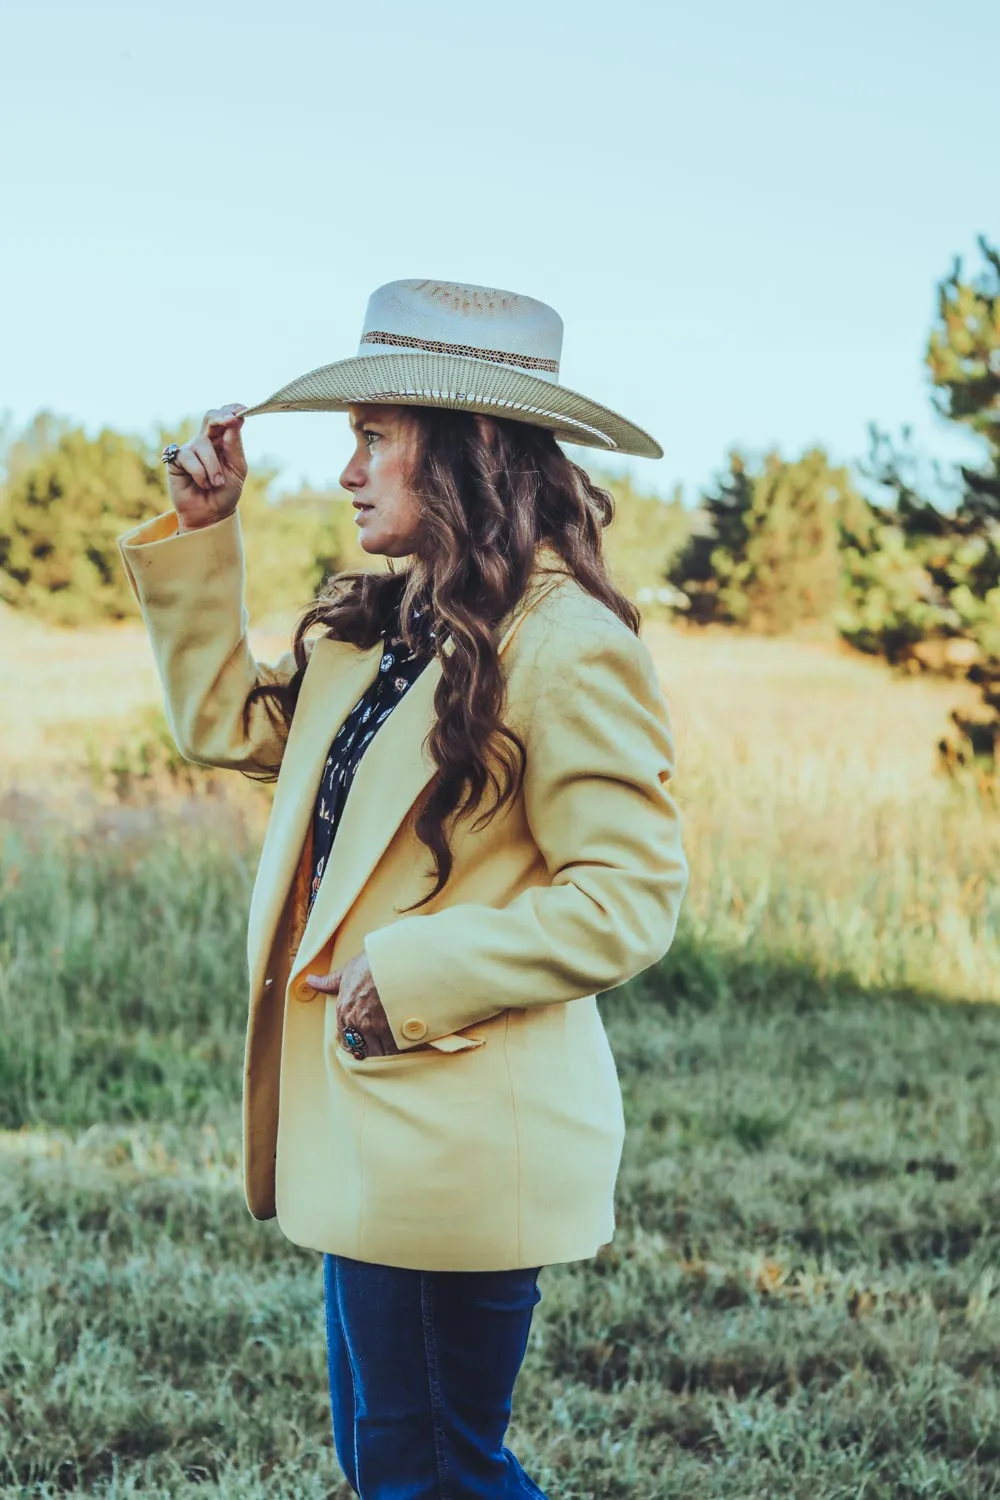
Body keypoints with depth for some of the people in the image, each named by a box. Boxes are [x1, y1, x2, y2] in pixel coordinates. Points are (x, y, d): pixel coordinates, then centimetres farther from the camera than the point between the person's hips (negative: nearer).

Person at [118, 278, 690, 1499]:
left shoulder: (565, 648, -17)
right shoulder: (374, 626, 11)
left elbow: (629, 899, -18)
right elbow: (225, 721, 16)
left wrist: (410, 975, -21)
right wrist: (197, 534, 10)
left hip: (458, 1142, -9)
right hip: (366, 1123, 9)